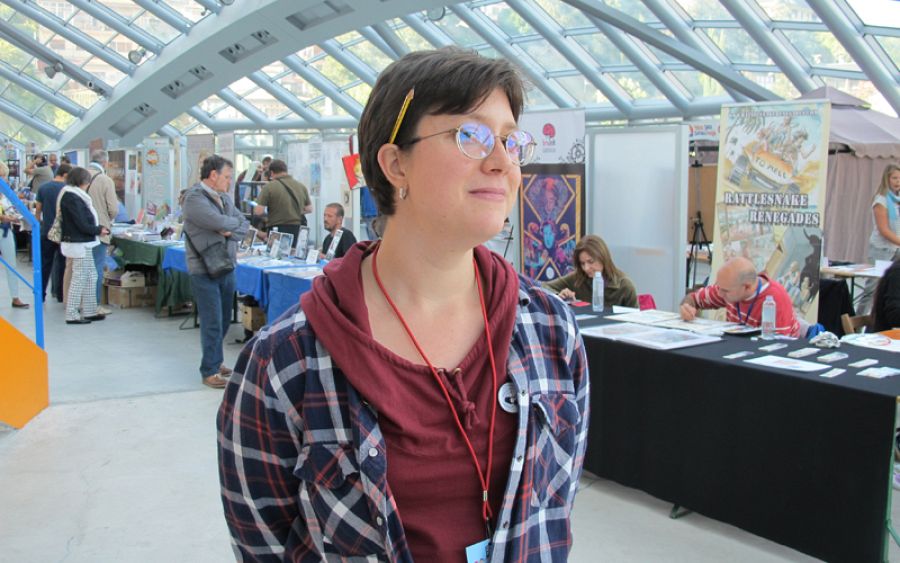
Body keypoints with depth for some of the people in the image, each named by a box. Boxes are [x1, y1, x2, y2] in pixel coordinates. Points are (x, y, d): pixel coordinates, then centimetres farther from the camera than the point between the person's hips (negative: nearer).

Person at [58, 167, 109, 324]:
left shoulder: (73, 195, 12)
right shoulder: (72, 198, -18)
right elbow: (82, 225, -20)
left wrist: (98, 228, 4)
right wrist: (99, 230, -6)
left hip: (83, 243, 10)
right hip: (79, 244, -10)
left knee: (91, 277, 15)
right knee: (79, 279, -4)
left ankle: (89, 311, 21)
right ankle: (72, 315, 2)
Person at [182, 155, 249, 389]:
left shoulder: (224, 197, 13)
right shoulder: (194, 197, -12)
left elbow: (244, 225, 11)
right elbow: (218, 222, -24)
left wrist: (230, 232, -10)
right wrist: (235, 222, -3)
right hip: (205, 271, -7)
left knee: (223, 320, 14)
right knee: (212, 322, -4)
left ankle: (215, 361, 28)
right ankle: (209, 371, 5)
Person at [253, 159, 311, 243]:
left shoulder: (269, 187, -7)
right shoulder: (301, 187, 5)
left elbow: (258, 211, -10)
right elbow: (309, 209, 13)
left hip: (278, 230, -4)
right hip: (298, 231, 4)